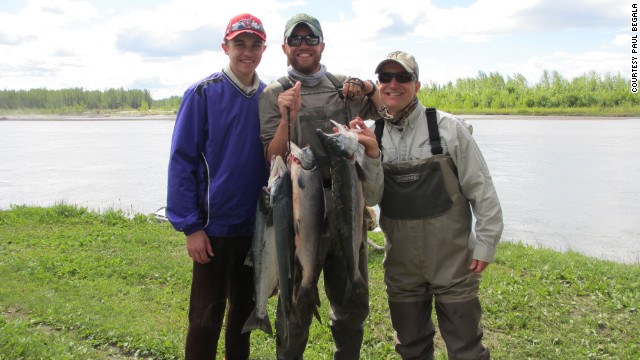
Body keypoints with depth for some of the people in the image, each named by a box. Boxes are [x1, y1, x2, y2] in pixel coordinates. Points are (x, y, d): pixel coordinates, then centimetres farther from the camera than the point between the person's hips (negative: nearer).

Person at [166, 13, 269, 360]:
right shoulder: (203, 93, -8)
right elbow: (182, 161, -10)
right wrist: (190, 226, -13)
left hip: (256, 225, 4)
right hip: (215, 225, -4)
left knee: (245, 307, 17)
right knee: (206, 316, 4)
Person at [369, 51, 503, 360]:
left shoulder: (448, 128, -8)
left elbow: (481, 190, -5)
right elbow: (373, 196, -7)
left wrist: (485, 244, -6)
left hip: (452, 257, -3)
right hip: (401, 262, 3)